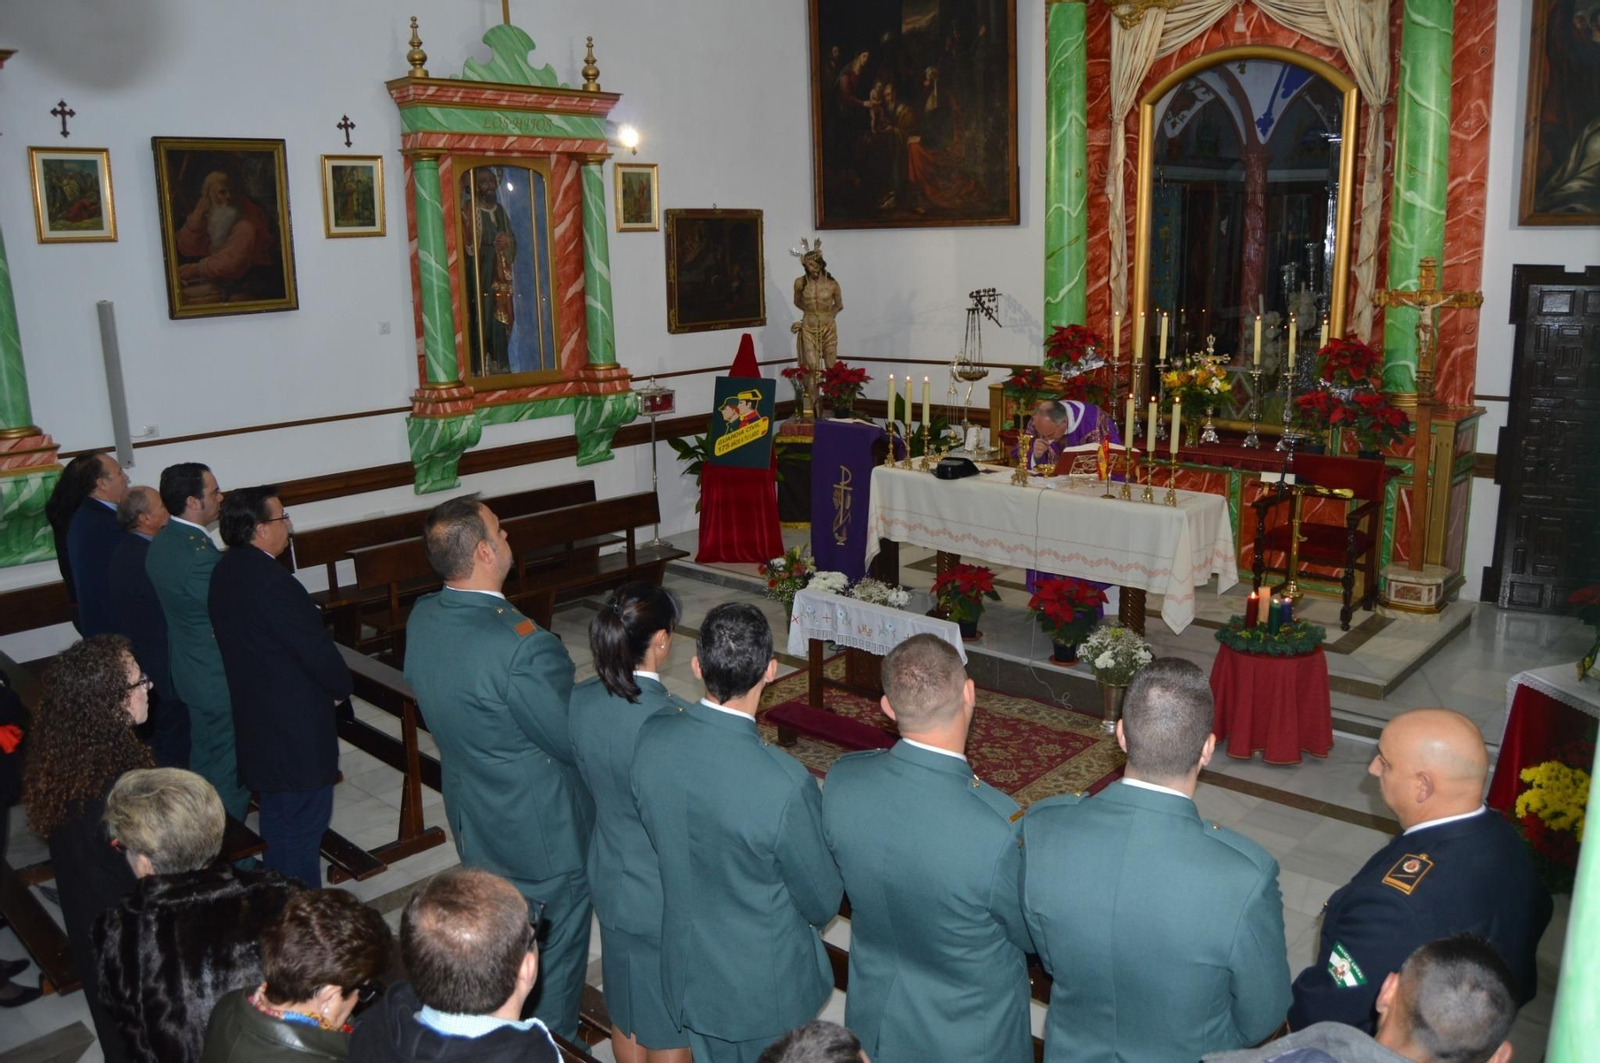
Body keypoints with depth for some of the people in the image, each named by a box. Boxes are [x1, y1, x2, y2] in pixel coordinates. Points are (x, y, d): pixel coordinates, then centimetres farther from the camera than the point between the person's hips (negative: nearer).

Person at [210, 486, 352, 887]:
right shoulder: (271, 582, -27)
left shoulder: (226, 571, 3)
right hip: (295, 723, -10)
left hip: (256, 715, 10)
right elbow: (316, 648, -23)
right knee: (305, 821, 3)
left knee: (275, 815, 22)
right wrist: (341, 688, -3)